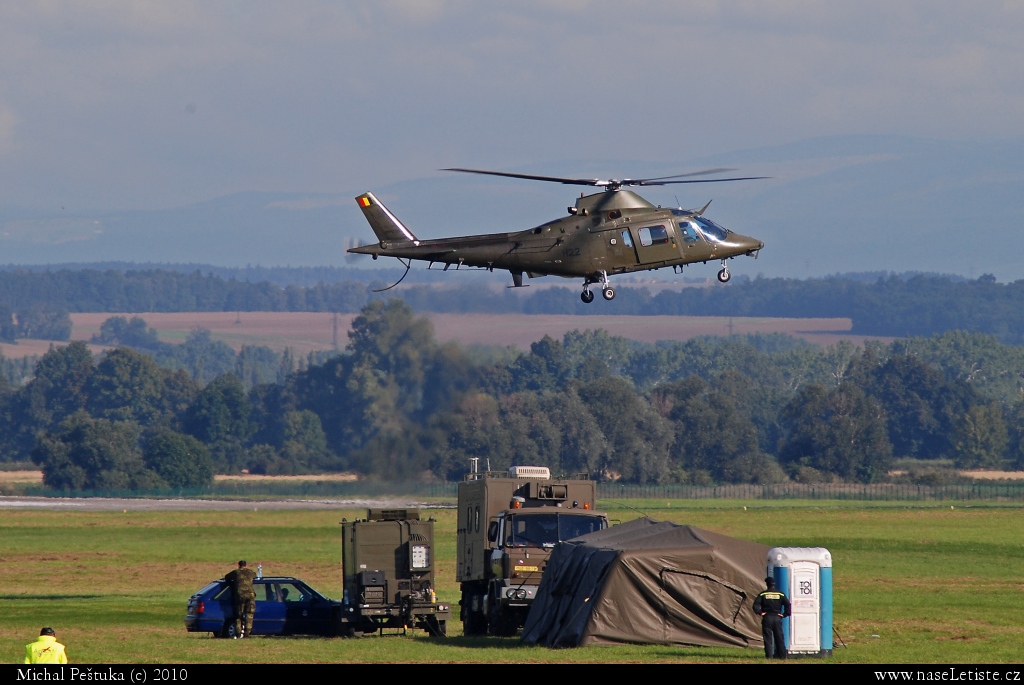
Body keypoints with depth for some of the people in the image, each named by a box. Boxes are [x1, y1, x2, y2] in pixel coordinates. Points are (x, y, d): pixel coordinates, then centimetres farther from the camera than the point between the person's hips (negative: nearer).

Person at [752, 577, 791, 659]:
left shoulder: (763, 594, -1)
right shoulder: (780, 594, 4)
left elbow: (756, 605, -11)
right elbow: (788, 605, -3)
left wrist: (760, 613, -3)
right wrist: (784, 614, 2)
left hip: (767, 618, -2)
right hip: (777, 618, 2)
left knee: (768, 638, -1)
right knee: (779, 638, 8)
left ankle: (769, 655, -9)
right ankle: (782, 655, 7)